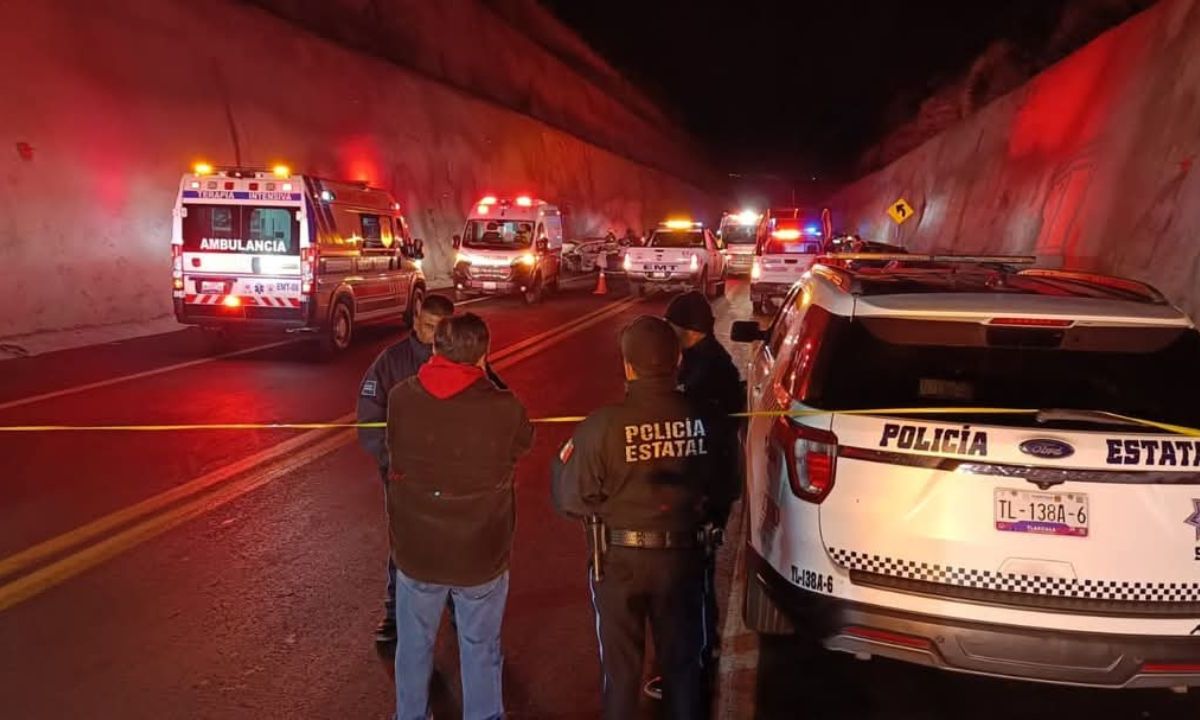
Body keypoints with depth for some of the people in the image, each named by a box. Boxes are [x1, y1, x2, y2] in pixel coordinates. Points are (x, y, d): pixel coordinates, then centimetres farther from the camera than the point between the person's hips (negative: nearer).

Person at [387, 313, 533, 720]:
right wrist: (487, 379, 8)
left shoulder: (400, 399, -15)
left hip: (416, 551, 2)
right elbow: (525, 442, 0)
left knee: (414, 646, 24)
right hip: (481, 555, -2)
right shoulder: (505, 409, -21)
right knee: (481, 650, 19)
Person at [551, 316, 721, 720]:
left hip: (622, 558, -2)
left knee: (622, 666, 18)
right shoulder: (701, 419, -12)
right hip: (684, 555, 3)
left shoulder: (602, 426, -21)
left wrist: (563, 461, 3)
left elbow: (572, 501, -15)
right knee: (683, 659, 23)